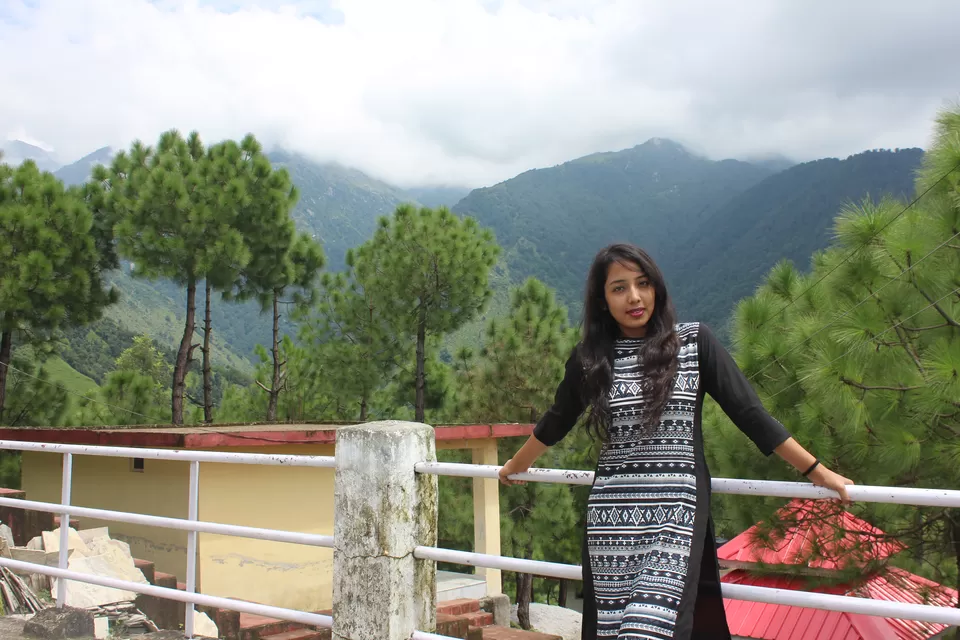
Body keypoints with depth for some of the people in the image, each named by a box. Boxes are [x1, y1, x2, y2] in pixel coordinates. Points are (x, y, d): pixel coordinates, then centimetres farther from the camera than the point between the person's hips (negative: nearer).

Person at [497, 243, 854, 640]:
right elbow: (556, 422, 23)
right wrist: (515, 468, 36)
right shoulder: (590, 358, 7)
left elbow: (748, 413, 4)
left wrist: (816, 471, 3)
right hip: (611, 519, 2)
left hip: (677, 514, -2)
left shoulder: (694, 342, 2)